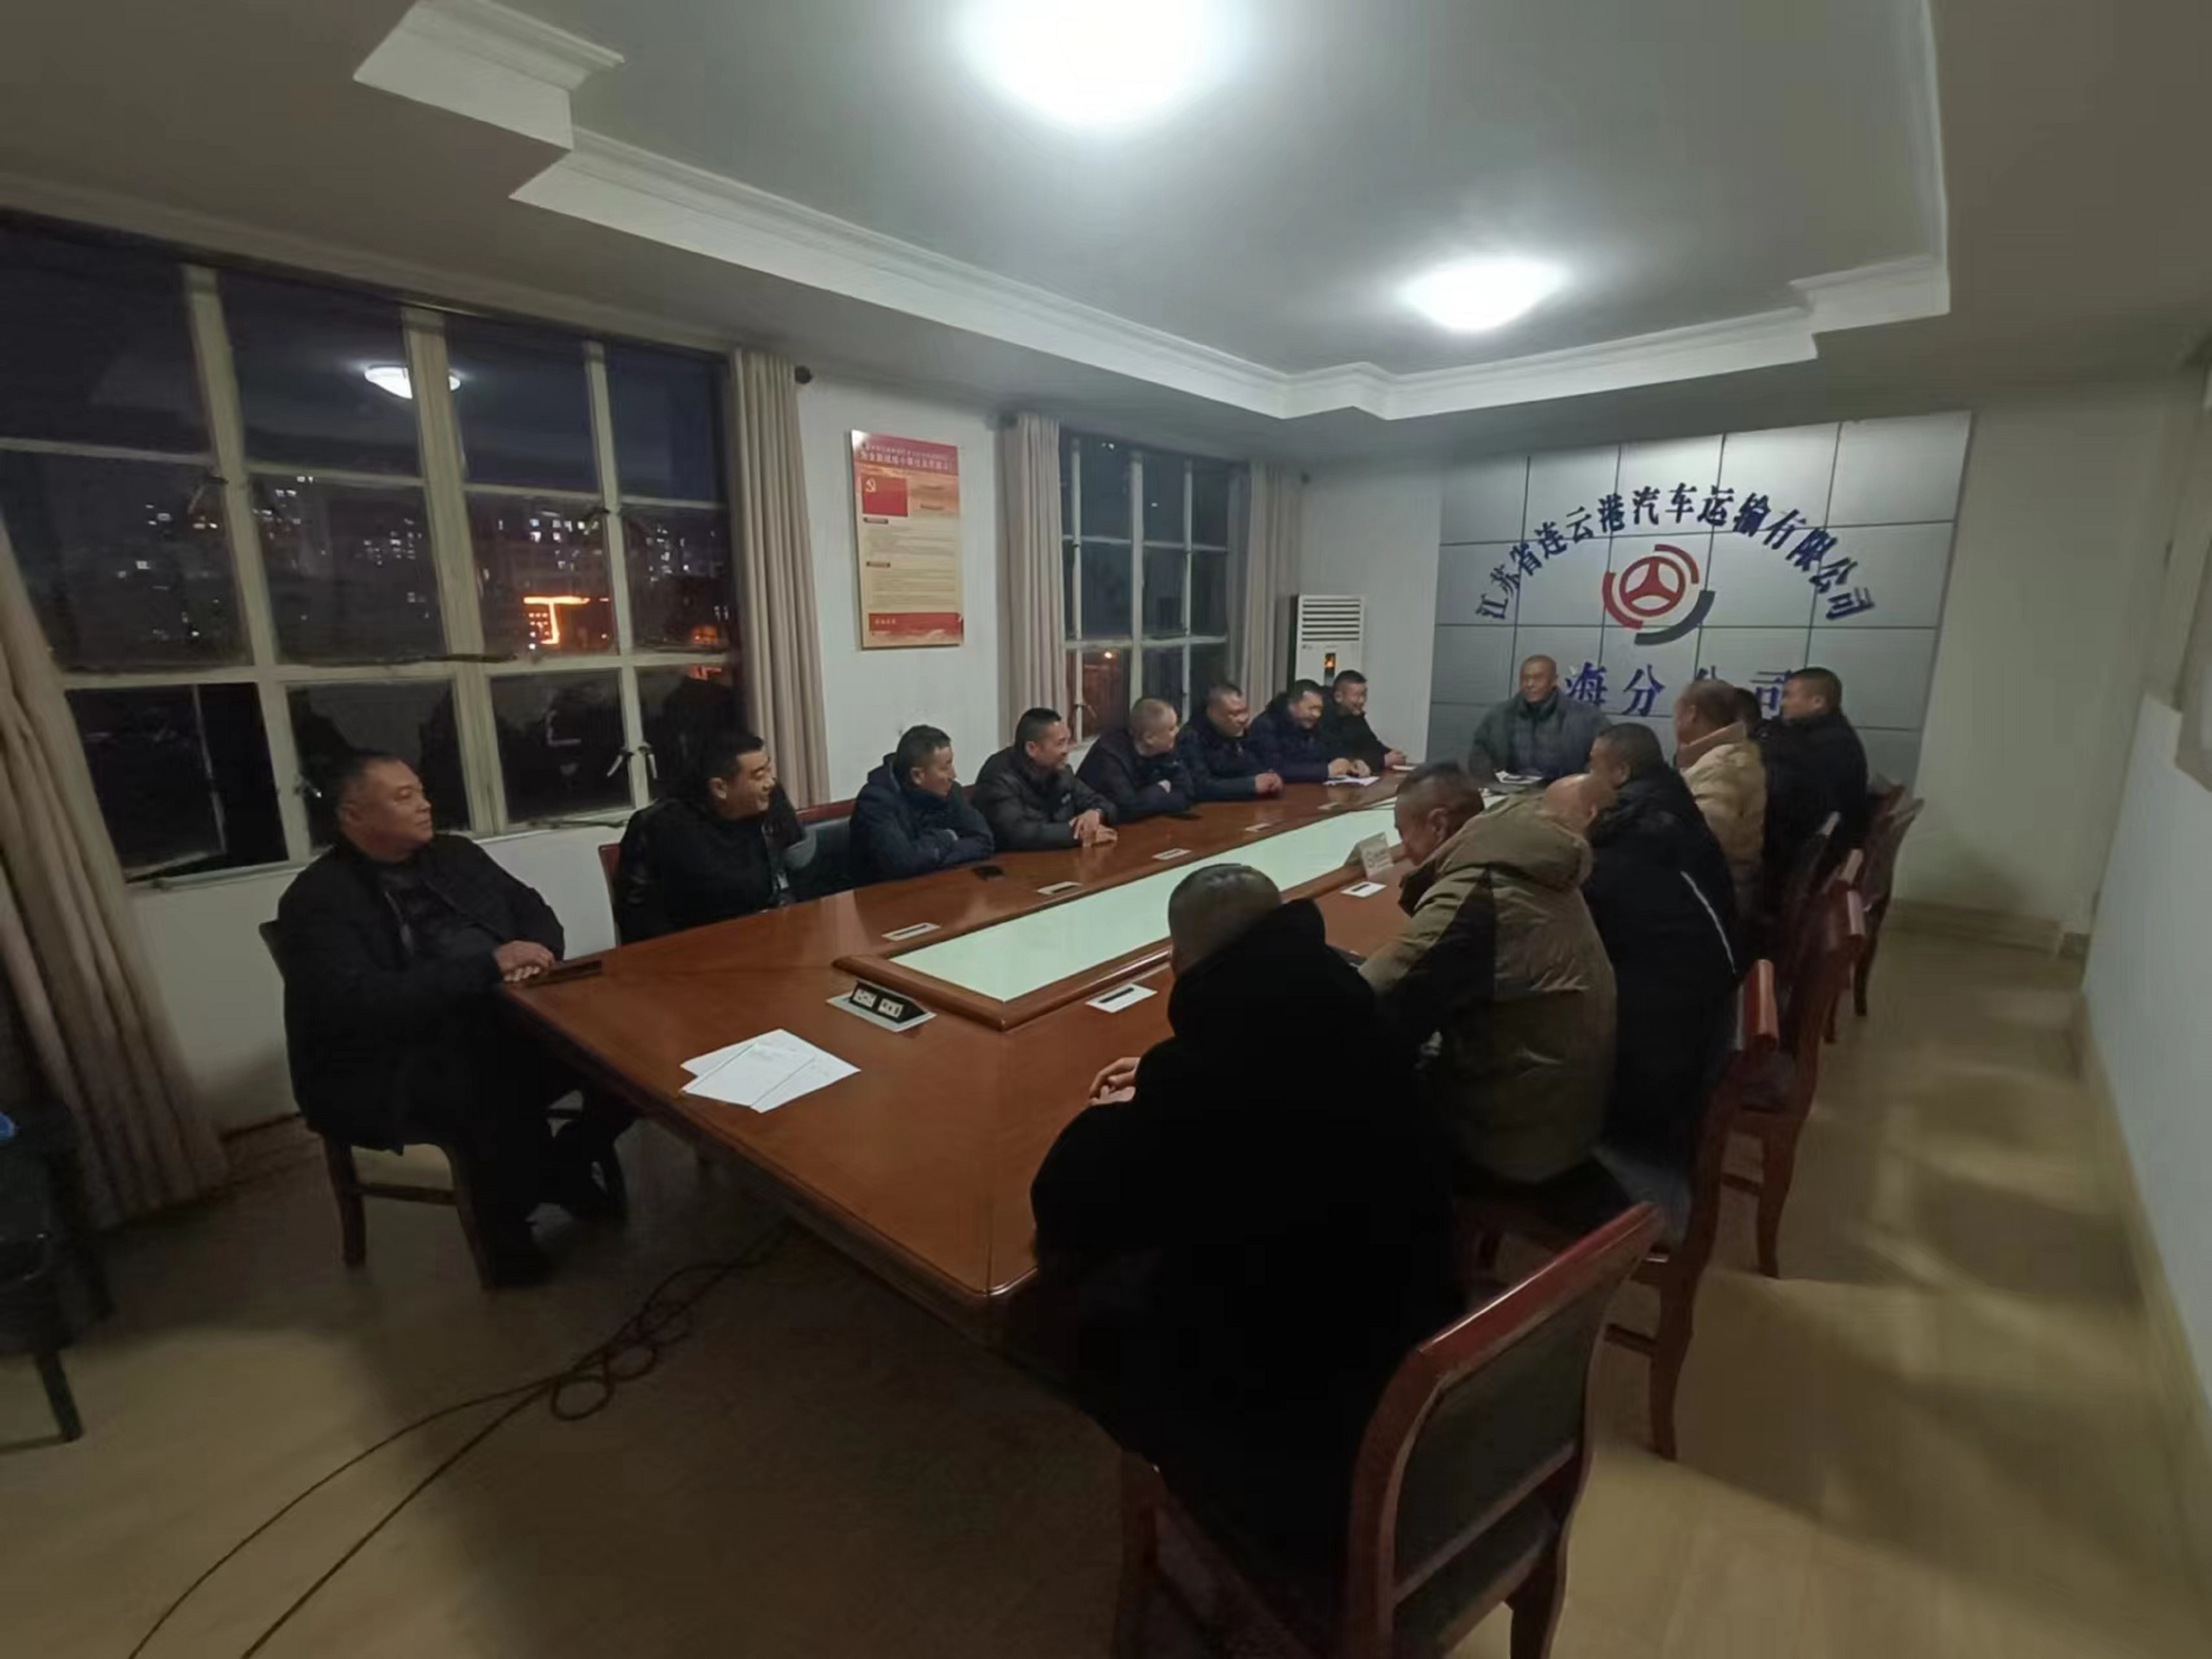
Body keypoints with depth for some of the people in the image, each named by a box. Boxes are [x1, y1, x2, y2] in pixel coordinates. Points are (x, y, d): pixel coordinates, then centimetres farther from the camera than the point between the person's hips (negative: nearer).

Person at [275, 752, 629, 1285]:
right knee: (501, 1102, -35)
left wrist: (535, 953, -10)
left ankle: (566, 1163, 10)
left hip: (504, 1021, 6)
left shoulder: (455, 854, 13)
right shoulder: (316, 900, -7)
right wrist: (489, 965, -23)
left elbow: (533, 910, 14)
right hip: (390, 1067, -5)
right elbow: (362, 1004, -20)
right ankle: (507, 1227, -4)